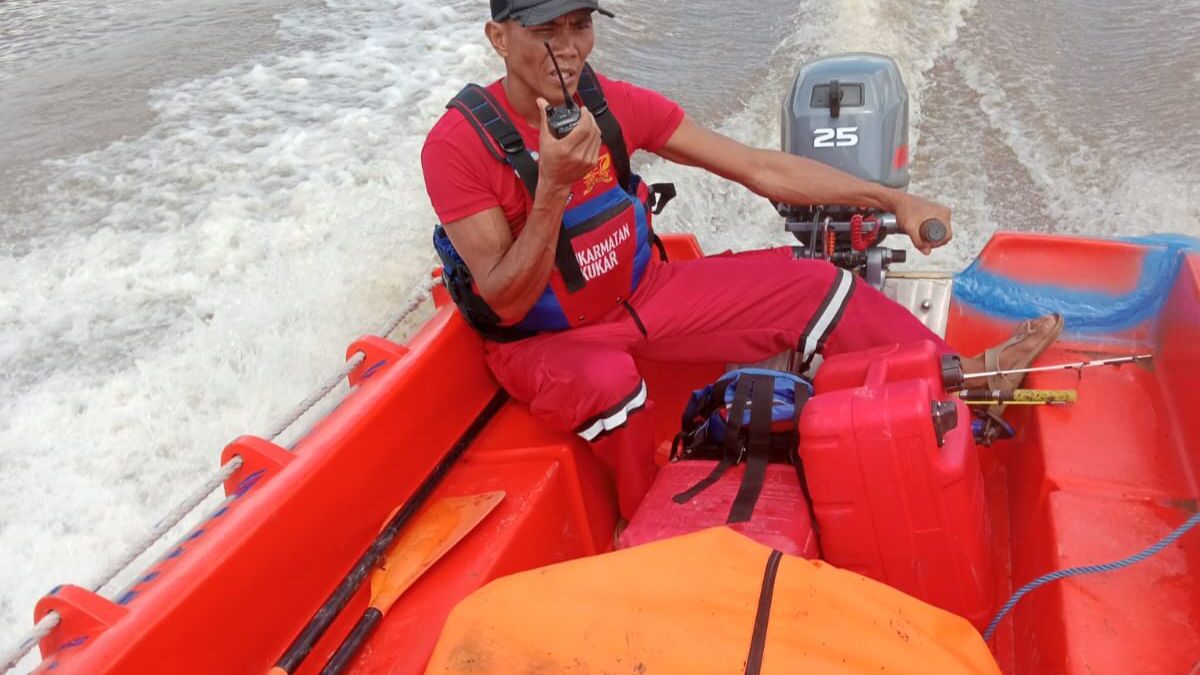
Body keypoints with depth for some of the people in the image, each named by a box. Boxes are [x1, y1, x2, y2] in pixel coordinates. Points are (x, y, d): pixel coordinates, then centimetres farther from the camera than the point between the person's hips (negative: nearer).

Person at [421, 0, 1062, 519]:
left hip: (642, 295, 4)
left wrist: (892, 200, -10)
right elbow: (506, 303, -23)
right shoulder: (458, 145, -22)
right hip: (542, 340, -4)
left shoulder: (614, 104, -10)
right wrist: (553, 186, -37)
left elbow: (761, 169, -7)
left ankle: (965, 375, 9)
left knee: (808, 282, -5)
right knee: (607, 382, -39)